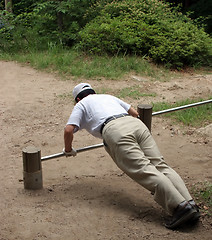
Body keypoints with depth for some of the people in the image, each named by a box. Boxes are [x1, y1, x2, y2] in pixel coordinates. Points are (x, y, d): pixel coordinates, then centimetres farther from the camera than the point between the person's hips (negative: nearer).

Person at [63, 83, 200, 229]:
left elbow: (69, 130, 12)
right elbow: (134, 113, 44)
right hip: (137, 124, 6)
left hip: (114, 131, -6)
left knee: (144, 171, -17)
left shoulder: (81, 105, 26)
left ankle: (180, 206, -32)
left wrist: (68, 150, 31)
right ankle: (190, 204, -22)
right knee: (160, 165, -6)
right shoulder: (109, 97, 41)